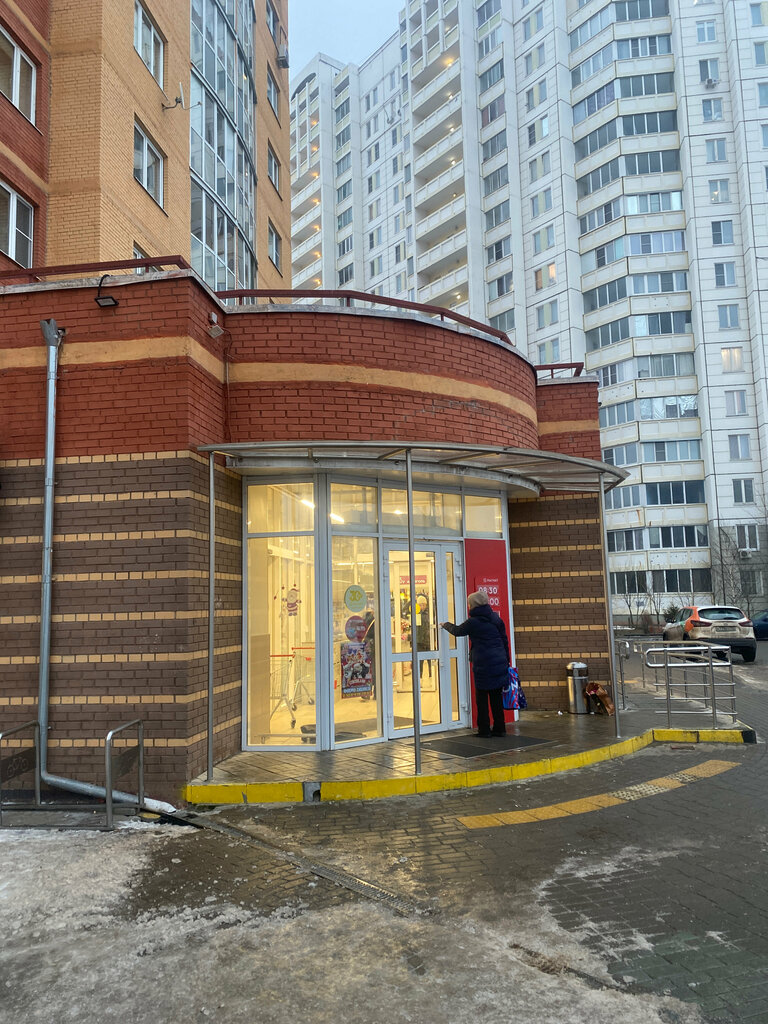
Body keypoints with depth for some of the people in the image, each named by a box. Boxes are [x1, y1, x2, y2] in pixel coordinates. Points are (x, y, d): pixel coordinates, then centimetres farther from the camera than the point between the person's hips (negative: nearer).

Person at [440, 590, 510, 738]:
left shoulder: (473, 622, -9)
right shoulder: (496, 618, 7)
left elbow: (457, 631, 8)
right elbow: (505, 640, 11)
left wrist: (445, 624, 28)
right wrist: (506, 660, 18)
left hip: (483, 665, -5)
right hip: (500, 663, 5)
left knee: (482, 698, 4)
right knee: (496, 697, 11)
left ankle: (484, 729, 7)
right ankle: (499, 728, 14)